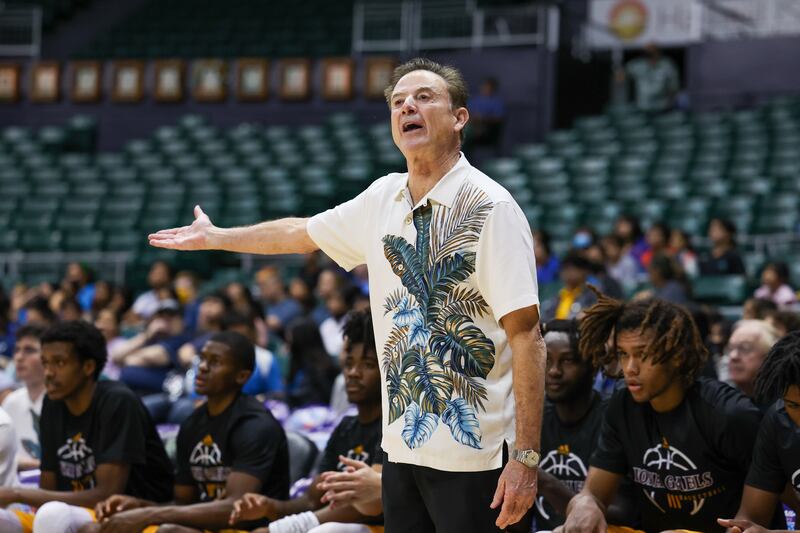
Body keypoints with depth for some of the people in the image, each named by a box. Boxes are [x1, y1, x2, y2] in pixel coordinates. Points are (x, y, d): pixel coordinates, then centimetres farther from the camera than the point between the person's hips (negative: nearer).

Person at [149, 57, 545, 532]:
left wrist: (526, 457, -20)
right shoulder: (384, 199, 8)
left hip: (474, 456, -6)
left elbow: (526, 336, -16)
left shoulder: (491, 207, -12)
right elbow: (302, 233, 27)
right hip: (403, 444, 7)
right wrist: (214, 237, 38)